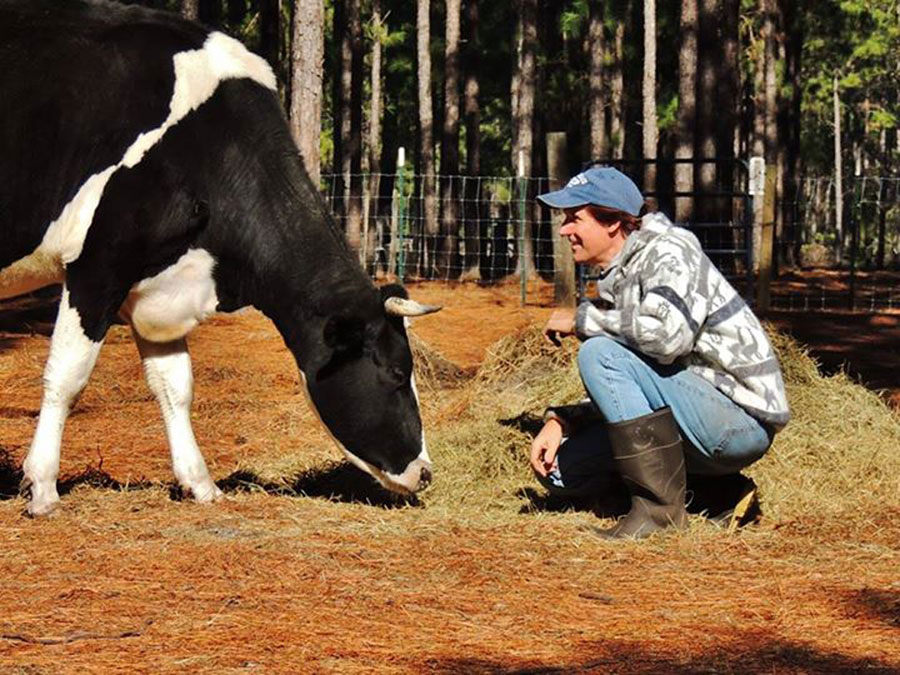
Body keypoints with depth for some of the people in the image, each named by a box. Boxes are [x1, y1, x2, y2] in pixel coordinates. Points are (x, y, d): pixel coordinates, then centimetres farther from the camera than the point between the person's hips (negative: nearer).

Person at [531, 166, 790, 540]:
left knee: (600, 353, -22)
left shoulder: (669, 251, -12)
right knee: (561, 465, 7)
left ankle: (660, 505, -19)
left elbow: (668, 334, -33)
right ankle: (725, 490, 9)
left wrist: (583, 319, -18)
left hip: (743, 420, -10)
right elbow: (618, 393, 20)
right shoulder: (616, 280, 15)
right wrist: (560, 421, 3)